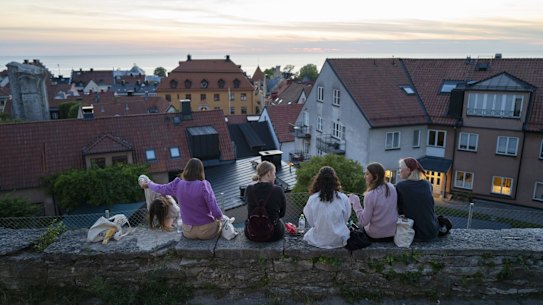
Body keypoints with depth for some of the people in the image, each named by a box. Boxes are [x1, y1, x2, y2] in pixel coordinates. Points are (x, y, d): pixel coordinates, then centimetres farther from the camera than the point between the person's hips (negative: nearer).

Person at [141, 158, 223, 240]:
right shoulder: (203, 185, -22)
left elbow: (159, 188, 9)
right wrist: (219, 217, 0)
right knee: (219, 222, 30)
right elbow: (215, 211, -22)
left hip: (188, 233, 4)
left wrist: (149, 184, 30)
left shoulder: (177, 185, -10)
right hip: (207, 231, -4)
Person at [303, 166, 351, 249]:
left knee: (307, 235, 33)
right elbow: (346, 220, -1)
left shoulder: (312, 199, -15)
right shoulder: (343, 198, -14)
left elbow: (311, 223, -5)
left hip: (319, 241, -1)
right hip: (339, 241, 1)